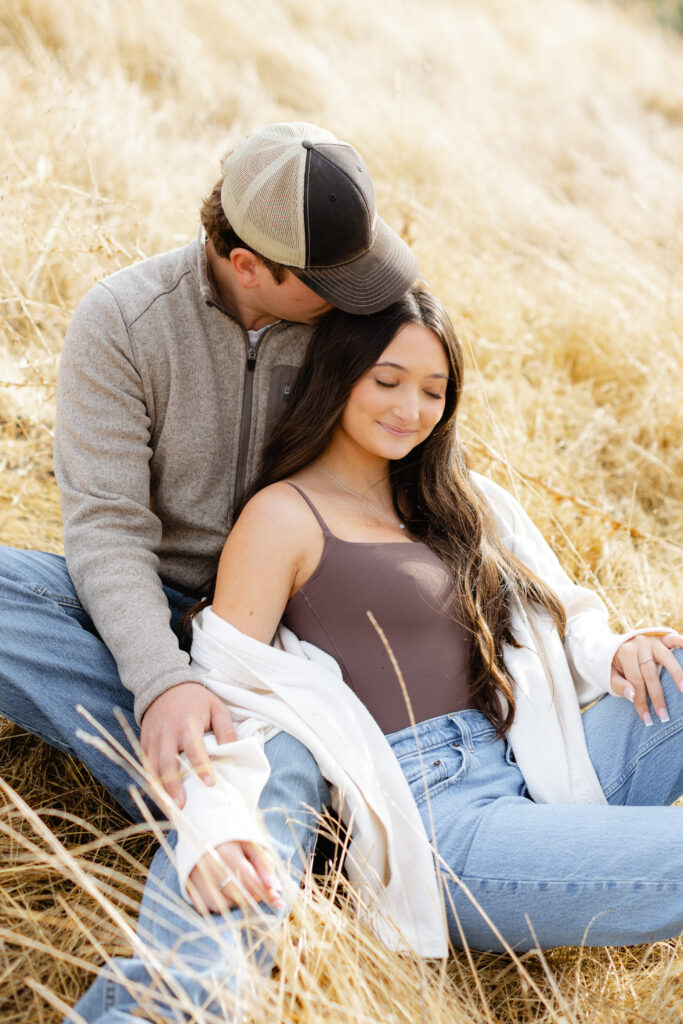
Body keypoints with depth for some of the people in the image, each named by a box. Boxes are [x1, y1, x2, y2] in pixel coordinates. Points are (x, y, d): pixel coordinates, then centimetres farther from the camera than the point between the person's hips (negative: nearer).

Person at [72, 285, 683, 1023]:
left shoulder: (456, 497, 20)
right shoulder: (286, 516, -2)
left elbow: (545, 615, 22)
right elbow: (226, 696, -9)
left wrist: (609, 652, -2)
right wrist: (216, 828, -27)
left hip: (534, 765, 8)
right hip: (434, 813, -7)